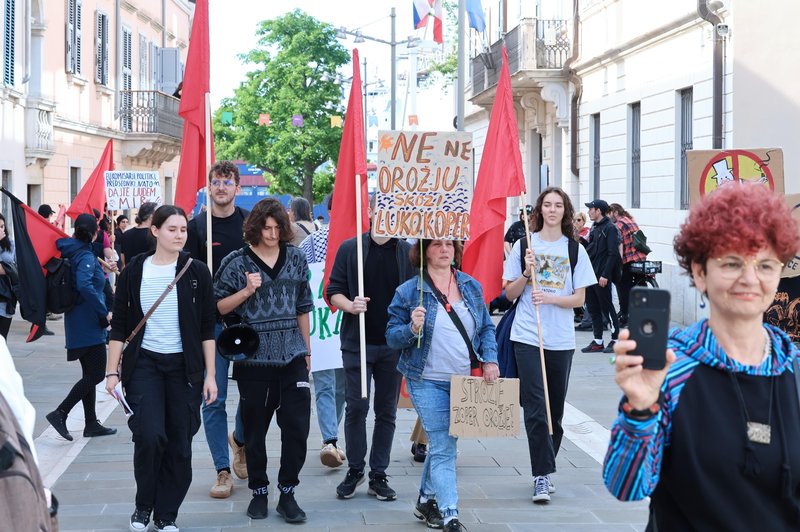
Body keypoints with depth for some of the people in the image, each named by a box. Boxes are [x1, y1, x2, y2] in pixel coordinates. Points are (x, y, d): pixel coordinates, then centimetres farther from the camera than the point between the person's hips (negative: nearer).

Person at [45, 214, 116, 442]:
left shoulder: (72, 252, 9)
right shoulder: (86, 256, -17)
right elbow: (84, 286, -31)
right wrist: (104, 313, -25)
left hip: (78, 323, 9)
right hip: (89, 325, -9)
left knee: (90, 374, 14)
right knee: (95, 374, -4)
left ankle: (91, 423, 19)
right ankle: (60, 413, -5)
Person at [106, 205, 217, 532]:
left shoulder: (196, 272, 1)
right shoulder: (134, 271, 0)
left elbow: (206, 329, 3)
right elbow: (119, 326, 4)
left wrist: (210, 374, -1)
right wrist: (113, 371, -1)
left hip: (184, 366, 1)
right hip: (143, 363, -1)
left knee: (179, 444, 2)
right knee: (149, 435, -14)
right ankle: (143, 506, 10)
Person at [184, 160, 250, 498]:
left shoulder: (251, 223, 4)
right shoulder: (197, 226, 1)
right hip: (211, 321, -1)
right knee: (214, 398, -1)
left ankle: (239, 439, 35)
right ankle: (222, 470, 7)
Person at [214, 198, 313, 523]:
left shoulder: (296, 259, 7)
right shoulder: (236, 263, -2)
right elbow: (218, 307, 0)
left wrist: (307, 350, 15)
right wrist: (246, 291, -15)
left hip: (291, 356, 2)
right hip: (253, 358, -2)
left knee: (297, 426, -4)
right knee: (255, 430, 6)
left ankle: (287, 494, 8)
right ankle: (259, 492, 21)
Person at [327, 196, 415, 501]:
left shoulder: (408, 252, 5)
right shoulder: (350, 249, 2)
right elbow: (334, 291, 3)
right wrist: (350, 305, -17)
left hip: (394, 344, 1)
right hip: (357, 341, -1)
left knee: (387, 411, 6)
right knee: (356, 407, 0)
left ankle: (378, 475, 15)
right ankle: (355, 470, 16)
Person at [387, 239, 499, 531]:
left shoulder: (472, 287, 7)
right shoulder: (409, 291, -5)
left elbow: (486, 328, 14)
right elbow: (392, 337, -3)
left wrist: (490, 359, 0)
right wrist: (412, 329, -23)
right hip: (428, 382, -5)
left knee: (443, 443, 15)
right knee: (443, 448, -9)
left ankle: (426, 501, 33)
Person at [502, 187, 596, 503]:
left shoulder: (575, 249, 6)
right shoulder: (525, 244, 4)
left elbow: (579, 298, 3)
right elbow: (510, 293, 6)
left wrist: (551, 298, -14)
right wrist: (526, 273, -11)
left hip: (561, 340, 2)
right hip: (527, 337, -2)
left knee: (555, 410, 8)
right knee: (535, 408, -10)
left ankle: (544, 470, 22)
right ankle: (542, 476, -9)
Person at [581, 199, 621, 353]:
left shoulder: (610, 228, -11)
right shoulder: (594, 227, 15)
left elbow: (613, 253, -17)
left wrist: (605, 274, -21)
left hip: (602, 277, -9)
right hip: (590, 275, 9)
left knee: (607, 307, -2)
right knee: (593, 309, 9)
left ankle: (615, 340, 7)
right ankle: (598, 342, 15)